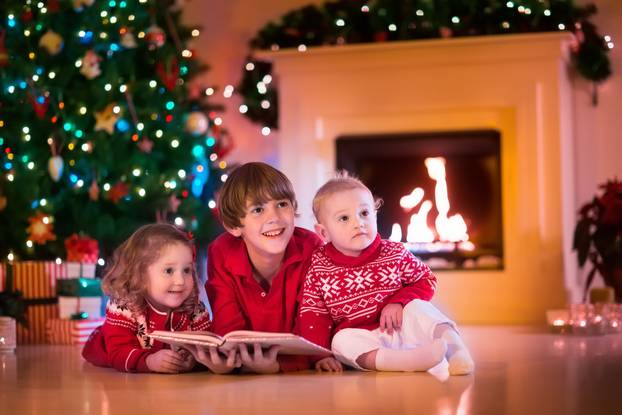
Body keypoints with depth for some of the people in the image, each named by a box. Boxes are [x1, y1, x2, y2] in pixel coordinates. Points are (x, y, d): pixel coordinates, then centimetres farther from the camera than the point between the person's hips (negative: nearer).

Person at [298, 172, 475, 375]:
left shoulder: (394, 253, 0)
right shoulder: (319, 266, 0)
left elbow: (426, 280, 7)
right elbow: (313, 312, -1)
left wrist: (399, 302, -12)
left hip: (400, 328, 1)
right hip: (360, 338, -1)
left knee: (416, 308, -22)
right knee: (342, 341, -32)